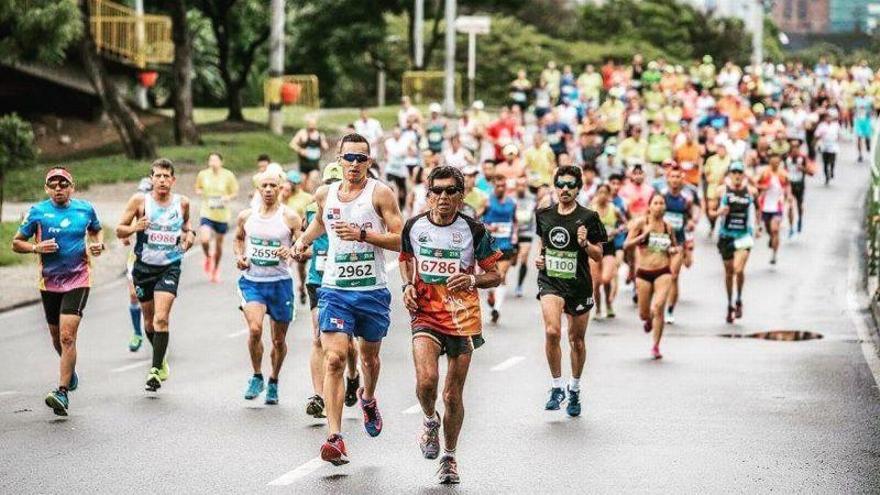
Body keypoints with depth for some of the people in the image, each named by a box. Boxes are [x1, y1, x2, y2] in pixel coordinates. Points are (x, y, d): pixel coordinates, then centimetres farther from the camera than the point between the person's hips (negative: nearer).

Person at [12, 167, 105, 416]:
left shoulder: (85, 209, 2)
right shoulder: (37, 211, -2)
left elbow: (96, 230, 22)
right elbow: (16, 243, 4)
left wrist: (98, 244, 1)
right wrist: (37, 248, -15)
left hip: (78, 281, -2)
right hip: (49, 282, 2)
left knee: (67, 335, -16)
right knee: (57, 337, 16)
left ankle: (63, 392, -18)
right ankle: (70, 370, 47)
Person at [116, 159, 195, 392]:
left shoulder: (182, 202, 1)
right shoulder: (140, 200, -5)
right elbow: (119, 230, 0)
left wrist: (189, 234, -1)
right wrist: (134, 227, -21)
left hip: (170, 267, -1)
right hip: (144, 266, 1)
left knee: (161, 318, -16)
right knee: (149, 319, 13)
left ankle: (155, 370, -13)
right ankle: (161, 360, 37)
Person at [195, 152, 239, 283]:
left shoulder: (228, 175, -6)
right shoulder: (203, 174, -2)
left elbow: (235, 192, 4)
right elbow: (197, 189, 14)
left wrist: (228, 197, -18)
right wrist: (199, 192, -9)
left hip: (222, 215, 0)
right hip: (207, 214, 0)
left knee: (219, 244, 12)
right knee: (204, 240, -22)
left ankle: (215, 270, 35)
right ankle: (208, 258, 13)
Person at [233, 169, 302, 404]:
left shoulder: (290, 217, -4)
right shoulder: (246, 216, 5)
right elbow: (238, 239, 23)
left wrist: (291, 252, -22)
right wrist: (239, 256, 4)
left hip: (280, 283, 0)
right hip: (251, 281, 1)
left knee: (279, 340, 9)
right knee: (255, 328, -22)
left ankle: (273, 381, 33)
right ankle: (257, 377, 0)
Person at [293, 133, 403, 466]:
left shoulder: (380, 193, -6)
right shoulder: (324, 195, 7)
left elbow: (400, 239, -12)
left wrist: (362, 234, -21)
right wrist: (303, 240, 15)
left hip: (373, 291, -1)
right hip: (335, 289, 1)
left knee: (369, 357, 18)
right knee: (334, 358, -15)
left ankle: (368, 399, 53)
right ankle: (335, 438, -20)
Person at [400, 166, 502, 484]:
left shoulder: (473, 231, -6)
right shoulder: (414, 226, 0)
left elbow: (495, 276, 1)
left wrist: (471, 280, -19)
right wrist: (408, 285, 2)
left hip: (463, 320, 0)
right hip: (425, 315, 0)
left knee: (452, 395, 5)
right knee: (426, 380, -23)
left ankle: (449, 457, 27)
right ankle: (430, 420, 11)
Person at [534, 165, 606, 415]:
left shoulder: (588, 217, -4)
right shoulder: (543, 215, 5)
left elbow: (598, 256, 0)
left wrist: (585, 243, -19)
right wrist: (539, 257, 5)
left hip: (579, 284, 0)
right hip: (550, 281, 0)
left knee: (577, 339, 11)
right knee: (552, 331, -22)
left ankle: (574, 390, 32)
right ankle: (556, 387, -8)